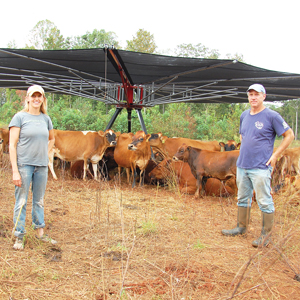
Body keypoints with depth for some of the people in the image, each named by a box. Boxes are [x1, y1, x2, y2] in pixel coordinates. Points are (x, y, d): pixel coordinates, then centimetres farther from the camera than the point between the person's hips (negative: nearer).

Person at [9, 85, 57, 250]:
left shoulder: (46, 118, 9)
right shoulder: (20, 117, -4)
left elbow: (51, 139, 27)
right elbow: (12, 145, -8)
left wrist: (45, 152, 10)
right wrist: (15, 171, -13)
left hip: (42, 165, 4)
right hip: (24, 165, -4)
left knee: (39, 201, 13)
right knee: (21, 201, 1)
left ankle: (40, 232, 26)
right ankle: (19, 237, 12)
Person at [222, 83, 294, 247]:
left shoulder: (272, 116, -8)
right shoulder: (244, 115, 11)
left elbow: (289, 135, -4)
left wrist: (275, 155, -8)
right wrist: (244, 150, 14)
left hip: (260, 167, -7)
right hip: (242, 165, 7)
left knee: (265, 202, -1)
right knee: (242, 198, 17)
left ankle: (266, 235, 10)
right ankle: (241, 227, 31)